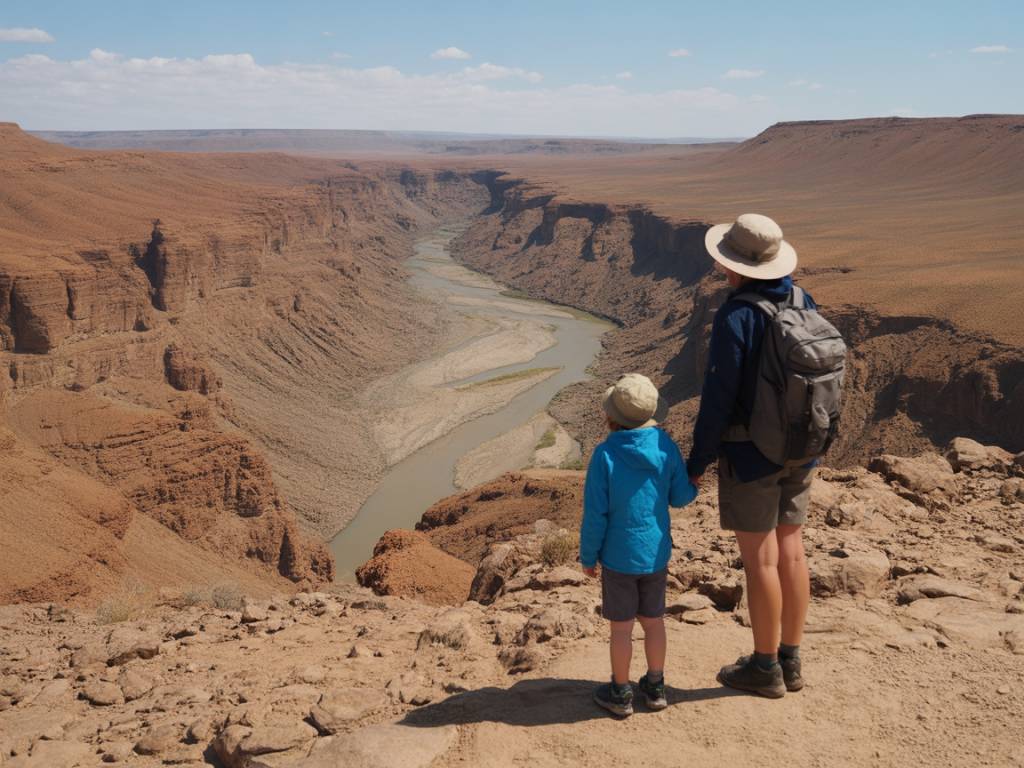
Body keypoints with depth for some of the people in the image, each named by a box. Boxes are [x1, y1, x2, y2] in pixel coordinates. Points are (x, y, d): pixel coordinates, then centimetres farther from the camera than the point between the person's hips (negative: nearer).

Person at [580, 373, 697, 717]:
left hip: (618, 557, -4)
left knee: (621, 627, 9)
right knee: (653, 620, 18)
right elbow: (682, 497, 1)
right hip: (656, 554, 4)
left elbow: (595, 514, -14)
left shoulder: (605, 455, -18)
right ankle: (655, 686, 30)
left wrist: (588, 556, -2)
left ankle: (621, 692, 22)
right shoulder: (666, 447, -9)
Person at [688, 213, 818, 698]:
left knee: (759, 558, 3)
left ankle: (765, 668, 15)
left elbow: (718, 397, -20)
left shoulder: (736, 316, -21)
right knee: (790, 549, 14)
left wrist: (696, 462, -10)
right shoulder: (803, 304, 2)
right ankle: (789, 660, 26)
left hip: (749, 453, -7)